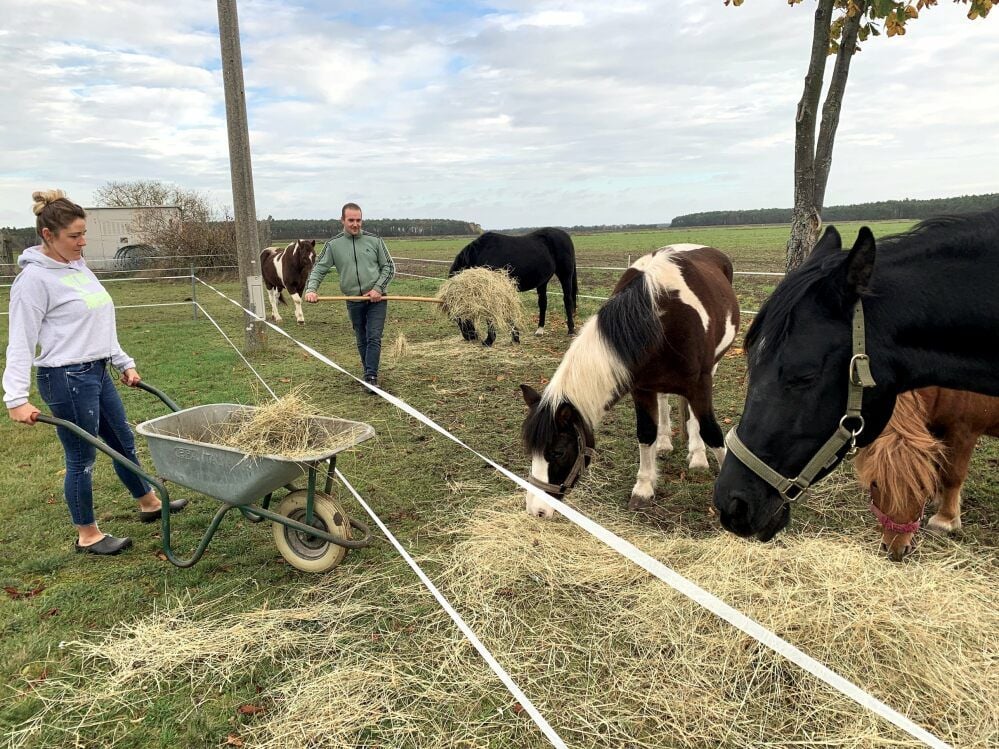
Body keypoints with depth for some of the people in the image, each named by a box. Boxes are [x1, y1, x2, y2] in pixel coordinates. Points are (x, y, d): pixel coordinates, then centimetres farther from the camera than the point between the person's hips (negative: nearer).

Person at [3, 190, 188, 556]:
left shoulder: (78, 266, 10)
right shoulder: (34, 278, -15)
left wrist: (124, 362, 19)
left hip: (97, 371, 9)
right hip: (66, 378, -9)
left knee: (124, 441, 20)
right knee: (82, 458, 4)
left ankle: (148, 503, 38)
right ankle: (87, 535, 20)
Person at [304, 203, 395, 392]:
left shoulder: (374, 240, -1)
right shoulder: (333, 244, 0)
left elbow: (389, 267, 2)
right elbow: (319, 269, 0)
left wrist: (378, 288, -11)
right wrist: (311, 289, -18)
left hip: (376, 300, -2)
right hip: (354, 302, 2)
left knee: (374, 338, -11)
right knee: (362, 341, 12)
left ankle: (371, 378, -12)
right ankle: (370, 374, 25)